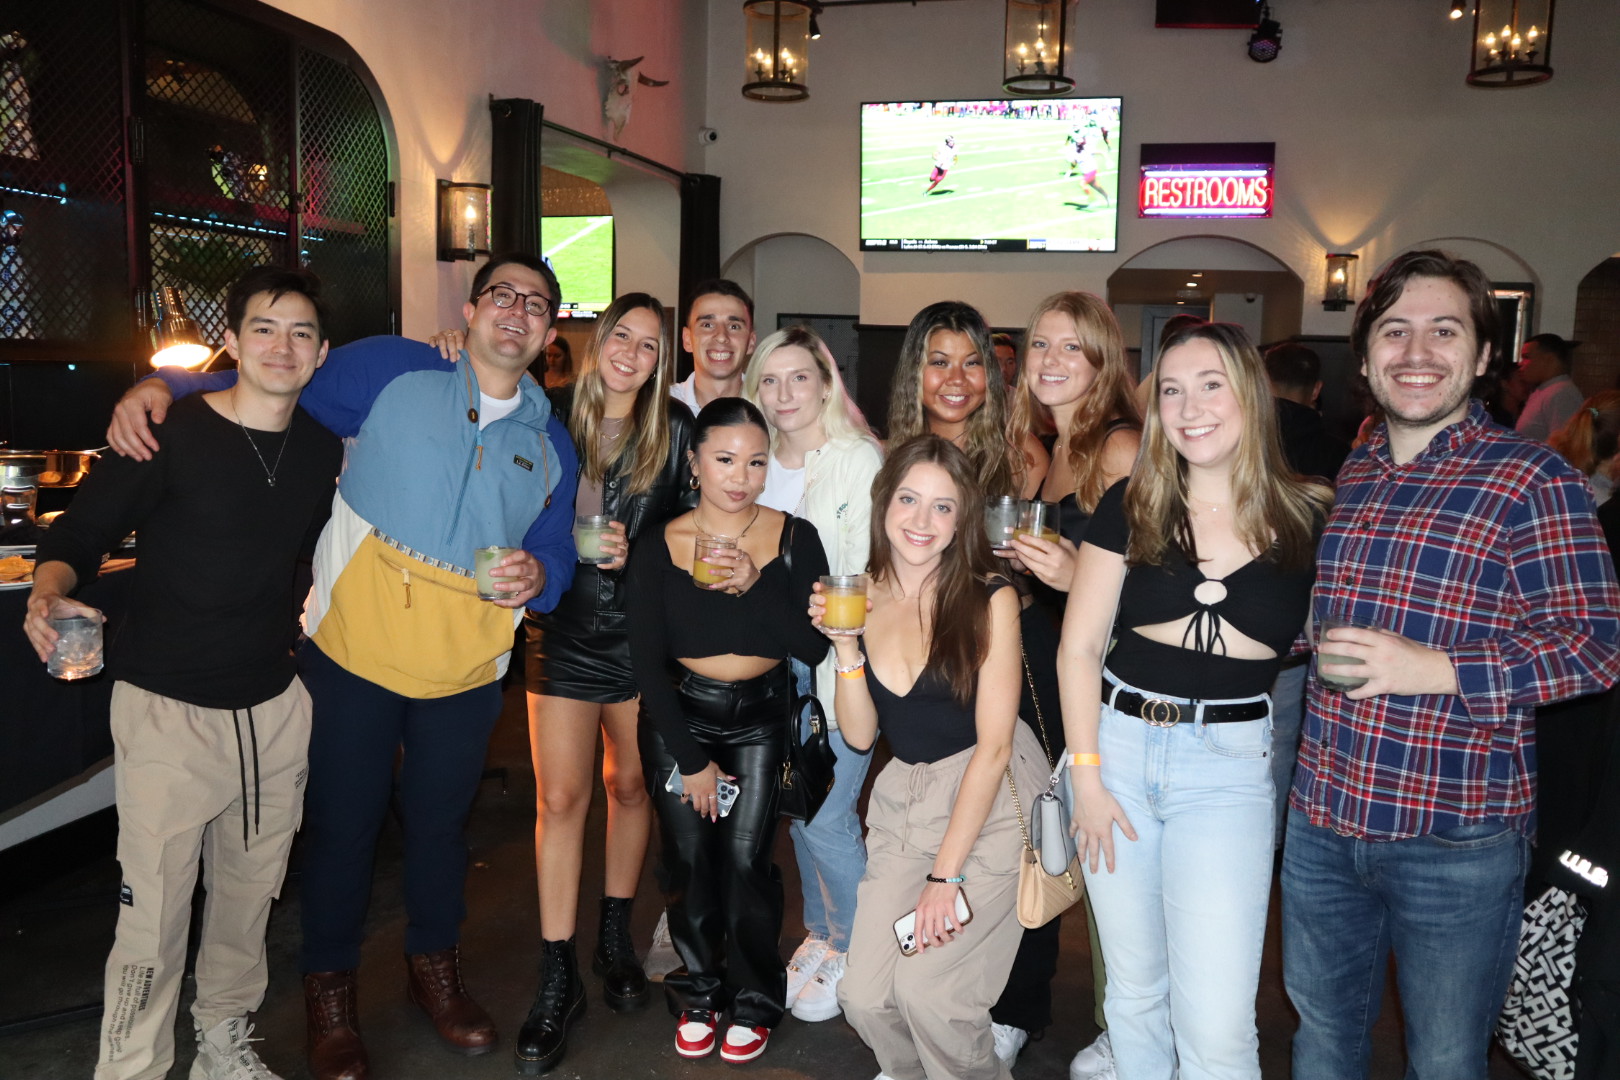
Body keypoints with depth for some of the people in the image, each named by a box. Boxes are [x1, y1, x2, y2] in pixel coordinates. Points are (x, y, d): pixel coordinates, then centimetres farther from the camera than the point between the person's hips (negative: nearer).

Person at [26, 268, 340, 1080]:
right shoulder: (169, 434, -11)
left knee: (249, 897, 17)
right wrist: (49, 595, -26)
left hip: (275, 704, 5)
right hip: (169, 708, -5)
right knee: (153, 914, -2)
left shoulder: (321, 446, 5)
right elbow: (77, 536, -8)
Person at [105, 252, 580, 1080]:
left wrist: (538, 575, -11)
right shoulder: (392, 372, -3)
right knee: (343, 821, 9)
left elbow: (558, 558, 11)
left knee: (440, 821, 19)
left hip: (466, 670, 3)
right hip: (352, 650, -3)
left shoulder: (551, 445, 8)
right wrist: (166, 385, -14)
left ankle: (433, 966, 42)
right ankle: (329, 989, 33)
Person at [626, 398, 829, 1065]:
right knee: (689, 858, 0)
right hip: (678, 716, 1)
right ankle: (699, 992, 24)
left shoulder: (795, 539, -7)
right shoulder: (658, 548, -7)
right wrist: (690, 759, -8)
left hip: (761, 718, 0)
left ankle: (753, 1000, 17)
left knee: (745, 858, -6)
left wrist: (754, 587, -25)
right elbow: (648, 662, -6)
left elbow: (815, 647, -11)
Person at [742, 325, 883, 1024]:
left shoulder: (861, 460, -9)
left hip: (843, 658, -5)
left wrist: (850, 671, -17)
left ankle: (854, 952, 18)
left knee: (828, 816, -5)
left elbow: (869, 573, -12)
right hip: (776, 659, 6)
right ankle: (820, 933, 33)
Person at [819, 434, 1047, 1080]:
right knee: (866, 996, -4)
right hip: (903, 801, 4)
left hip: (990, 800, -4)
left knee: (928, 993, -13)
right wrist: (845, 646, -11)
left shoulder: (988, 599, -11)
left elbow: (993, 744, -13)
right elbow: (860, 734, 4)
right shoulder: (861, 596, 2)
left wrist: (944, 874, -14)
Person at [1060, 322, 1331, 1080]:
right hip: (1119, 744, 2)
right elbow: (1079, 650, 0)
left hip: (1230, 765, -1)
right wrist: (1086, 777, -4)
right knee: (1135, 991, 15)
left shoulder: (1308, 521, 0)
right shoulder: (1129, 506, 1)